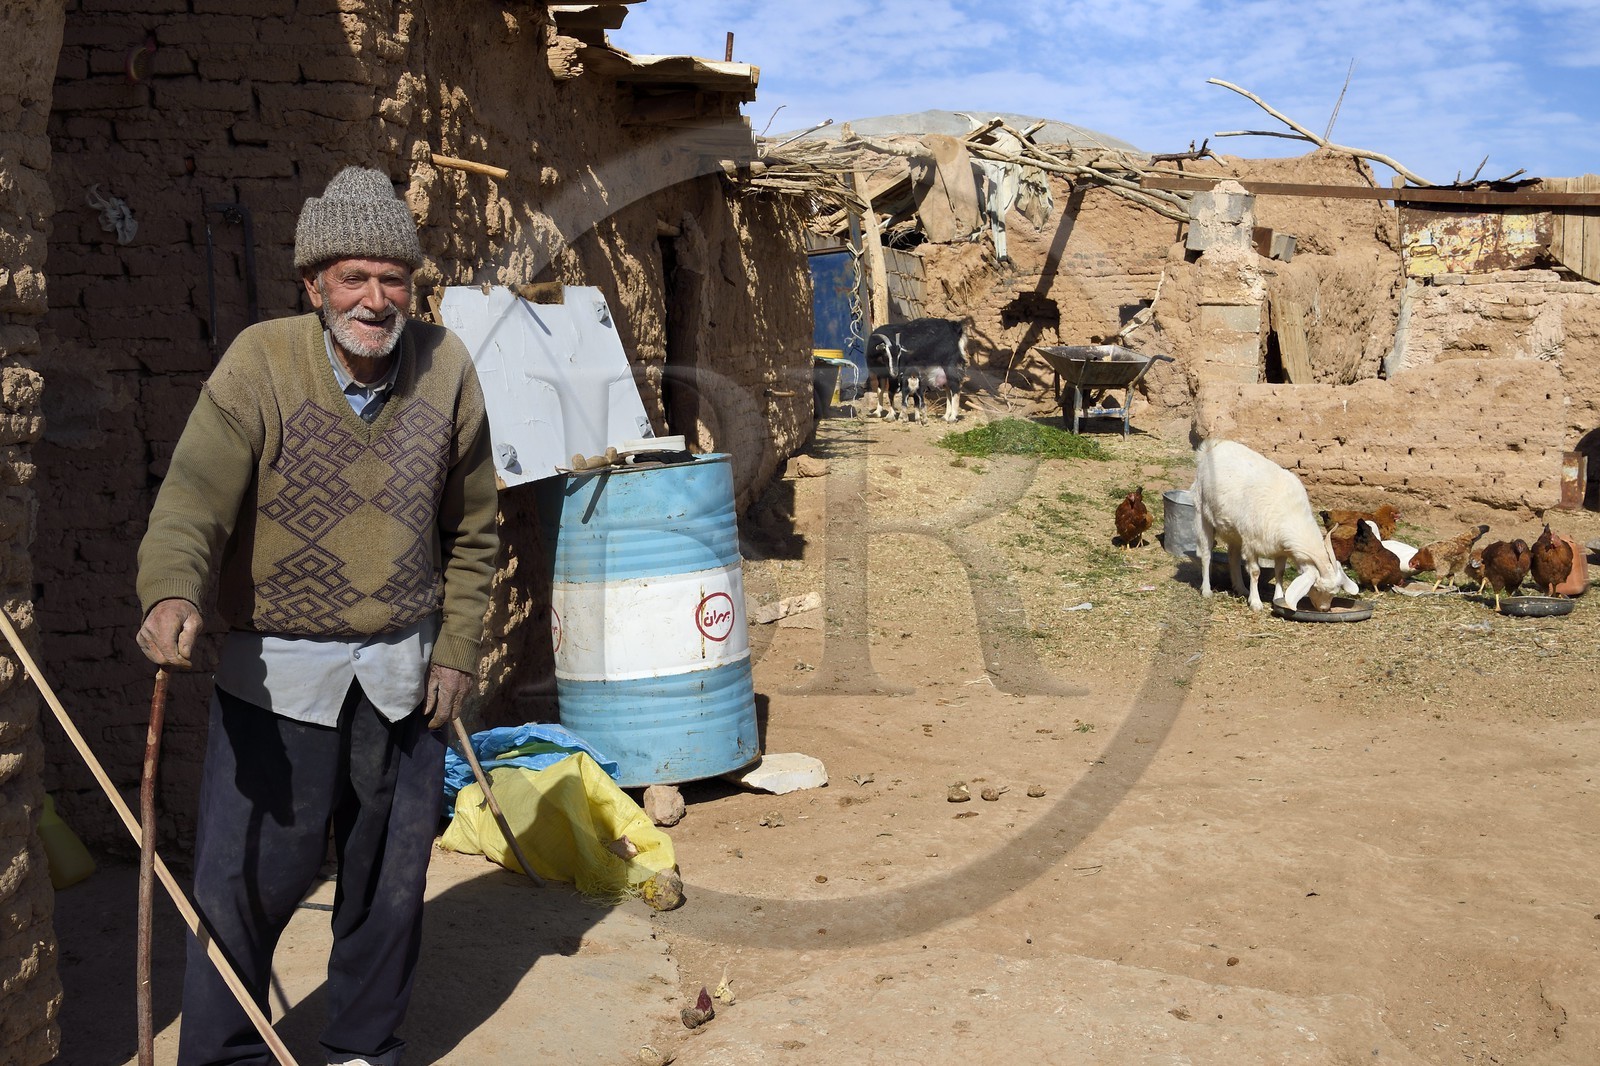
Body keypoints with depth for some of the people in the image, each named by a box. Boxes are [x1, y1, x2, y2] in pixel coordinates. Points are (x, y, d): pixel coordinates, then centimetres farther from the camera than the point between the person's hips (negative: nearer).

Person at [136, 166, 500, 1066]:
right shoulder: (261, 365, -11)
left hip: (403, 676, 3)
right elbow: (195, 493, -23)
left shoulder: (447, 367, -1)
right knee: (248, 880, 1)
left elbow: (472, 531, 7)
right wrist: (172, 591, -42)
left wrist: (458, 648, 5)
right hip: (279, 673, -3)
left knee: (390, 880, 14)